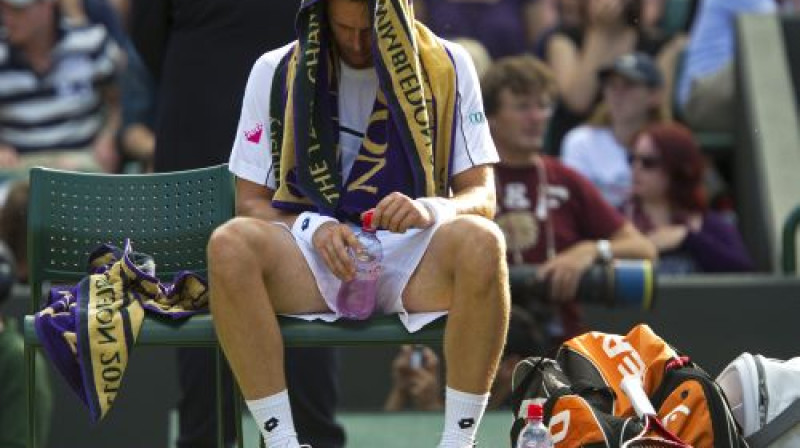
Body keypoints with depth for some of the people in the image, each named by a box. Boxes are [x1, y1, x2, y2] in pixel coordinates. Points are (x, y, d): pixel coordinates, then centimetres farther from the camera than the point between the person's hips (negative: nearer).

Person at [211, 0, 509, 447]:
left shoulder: (447, 66, 3)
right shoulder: (277, 72, 4)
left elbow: (482, 197, 1)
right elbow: (250, 201, 5)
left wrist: (431, 209, -23)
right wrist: (313, 227, -17)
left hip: (413, 256, -1)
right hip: (311, 261, 1)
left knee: (482, 243, -35)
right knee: (229, 245, -32)